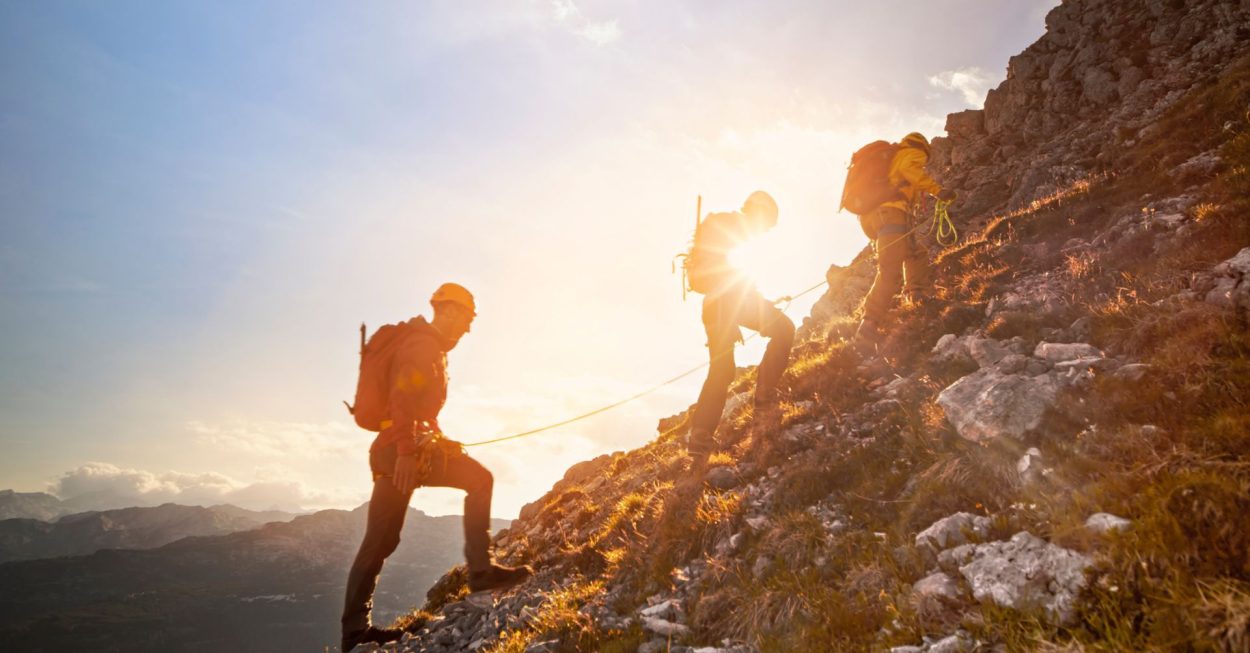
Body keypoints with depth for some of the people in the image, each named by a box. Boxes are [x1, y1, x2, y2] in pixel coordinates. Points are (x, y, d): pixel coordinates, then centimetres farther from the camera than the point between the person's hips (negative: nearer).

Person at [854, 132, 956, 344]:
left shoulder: (890, 158, 35)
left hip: (870, 216, 9)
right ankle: (869, 325, -29)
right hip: (891, 213, -9)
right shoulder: (914, 154, 13)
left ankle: (918, 294, 15)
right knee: (890, 272, -19)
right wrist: (937, 190, -15)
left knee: (916, 253, 27)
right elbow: (909, 169, -10)